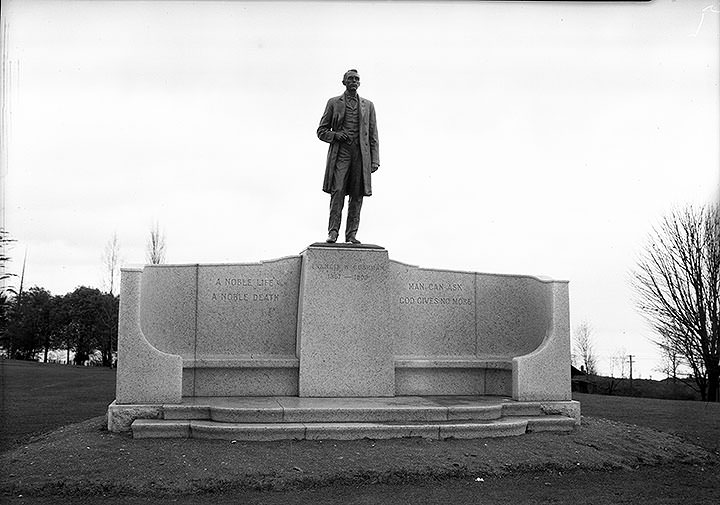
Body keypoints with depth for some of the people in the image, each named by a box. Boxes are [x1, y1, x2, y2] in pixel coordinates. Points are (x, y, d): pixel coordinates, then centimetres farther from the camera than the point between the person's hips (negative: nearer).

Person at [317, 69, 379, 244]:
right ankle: (333, 232, -12)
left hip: (361, 154, 2)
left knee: (357, 195, -3)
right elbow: (321, 131, 13)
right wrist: (335, 135, -9)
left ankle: (351, 234, -1)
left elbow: (373, 135, 14)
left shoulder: (368, 105, 18)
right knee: (337, 192, -13)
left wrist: (375, 160, 3)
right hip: (340, 153, -2)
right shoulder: (334, 103, 13)